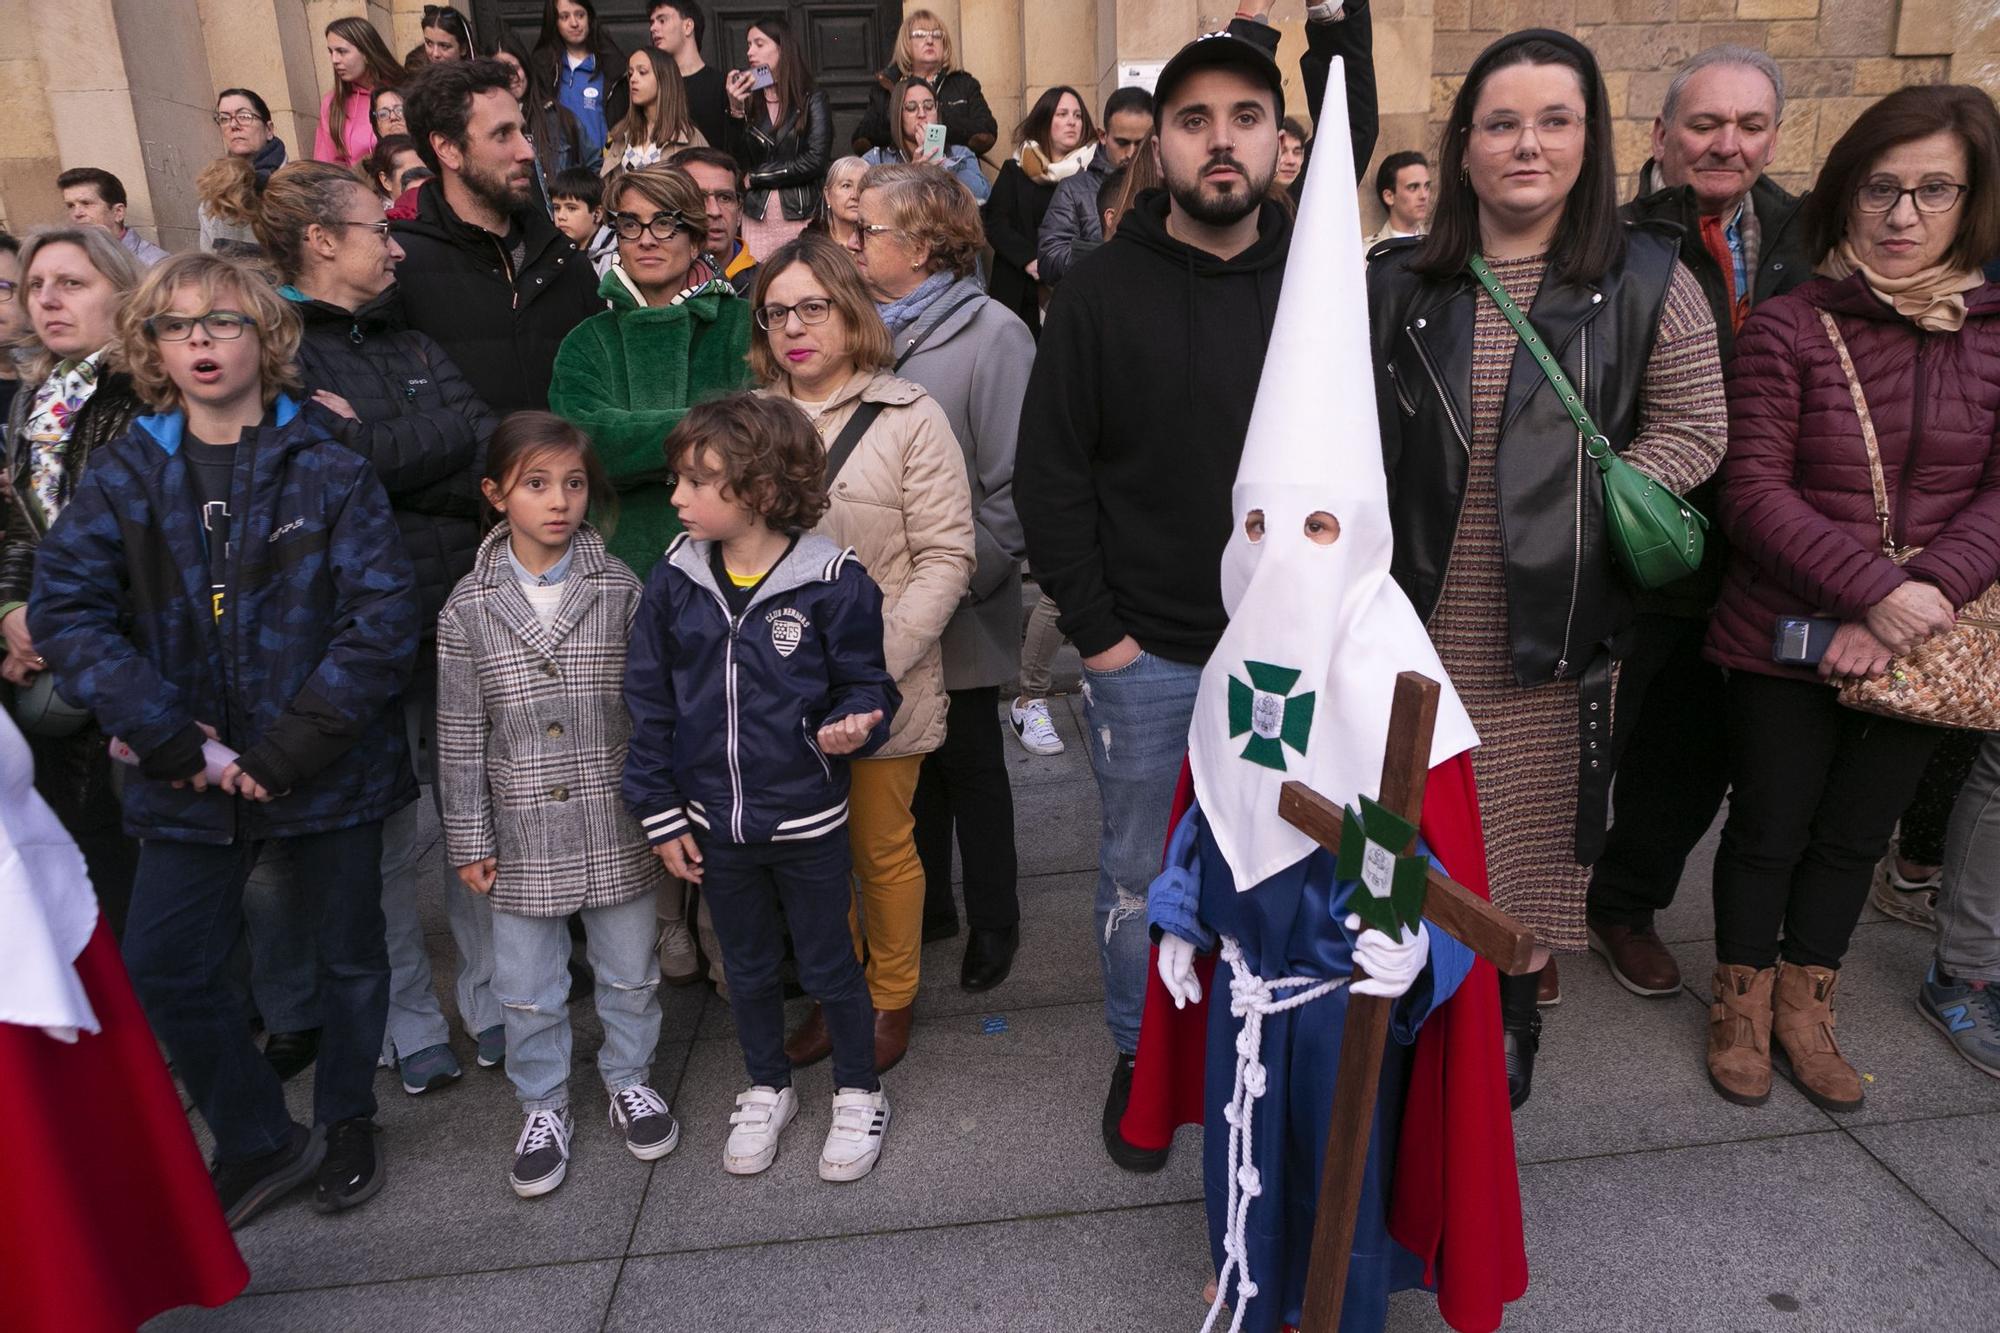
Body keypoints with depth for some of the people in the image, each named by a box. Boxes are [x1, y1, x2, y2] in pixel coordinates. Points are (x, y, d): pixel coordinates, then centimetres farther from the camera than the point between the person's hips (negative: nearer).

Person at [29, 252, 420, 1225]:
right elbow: (63, 607, -7)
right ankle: (258, 1141, 27)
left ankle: (346, 1121, 38)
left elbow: (385, 616, -13)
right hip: (195, 773, 2)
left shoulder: (327, 468, -6)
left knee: (351, 955, 13)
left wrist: (293, 748, -18)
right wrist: (172, 741, -17)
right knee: (164, 969, 4)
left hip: (332, 768, -2)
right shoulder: (124, 476, 1)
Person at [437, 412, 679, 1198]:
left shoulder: (620, 591, -5)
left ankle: (629, 1081, 39)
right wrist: (469, 840, 0)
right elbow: (460, 736, -1)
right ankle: (543, 1108, 34)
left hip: (616, 828, 0)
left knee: (629, 970, 16)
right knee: (528, 990, 13)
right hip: (523, 835, 0)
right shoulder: (468, 610, -5)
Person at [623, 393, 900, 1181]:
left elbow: (864, 685, -4)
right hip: (715, 826, 4)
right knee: (748, 968, 21)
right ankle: (768, 1091, 44)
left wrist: (850, 726, -27)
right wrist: (660, 813, 1)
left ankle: (859, 1095, 36)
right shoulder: (674, 583, -5)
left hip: (808, 823, -3)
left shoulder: (832, 583, -16)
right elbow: (648, 703, 1)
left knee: (829, 967, 14)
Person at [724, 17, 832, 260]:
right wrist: (735, 111, -8)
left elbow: (815, 160, -9)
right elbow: (736, 164, 3)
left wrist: (756, 177, -4)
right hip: (756, 220, 2)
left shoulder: (812, 99, 3)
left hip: (800, 216, -2)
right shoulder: (748, 101, 10)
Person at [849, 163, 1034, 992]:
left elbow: (1017, 482, -18)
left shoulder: (991, 333, -12)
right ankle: (928, 902, 38)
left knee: (968, 762, 10)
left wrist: (962, 576, -20)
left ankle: (993, 921, 30)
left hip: (958, 618, -5)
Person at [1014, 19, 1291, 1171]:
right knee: (1142, 874, 12)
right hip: (1147, 654, -1)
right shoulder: (1102, 293, -3)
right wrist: (1095, 629, -6)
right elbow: (1050, 474, -2)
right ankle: (1141, 1058, 33)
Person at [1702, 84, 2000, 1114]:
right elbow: (1754, 494, -14)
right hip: (1784, 640, -3)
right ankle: (1742, 1008, 30)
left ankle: (1804, 1007, 35)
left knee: (1856, 835, 16)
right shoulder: (1786, 330, -9)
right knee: (1769, 830, 9)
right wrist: (1876, 588, -23)